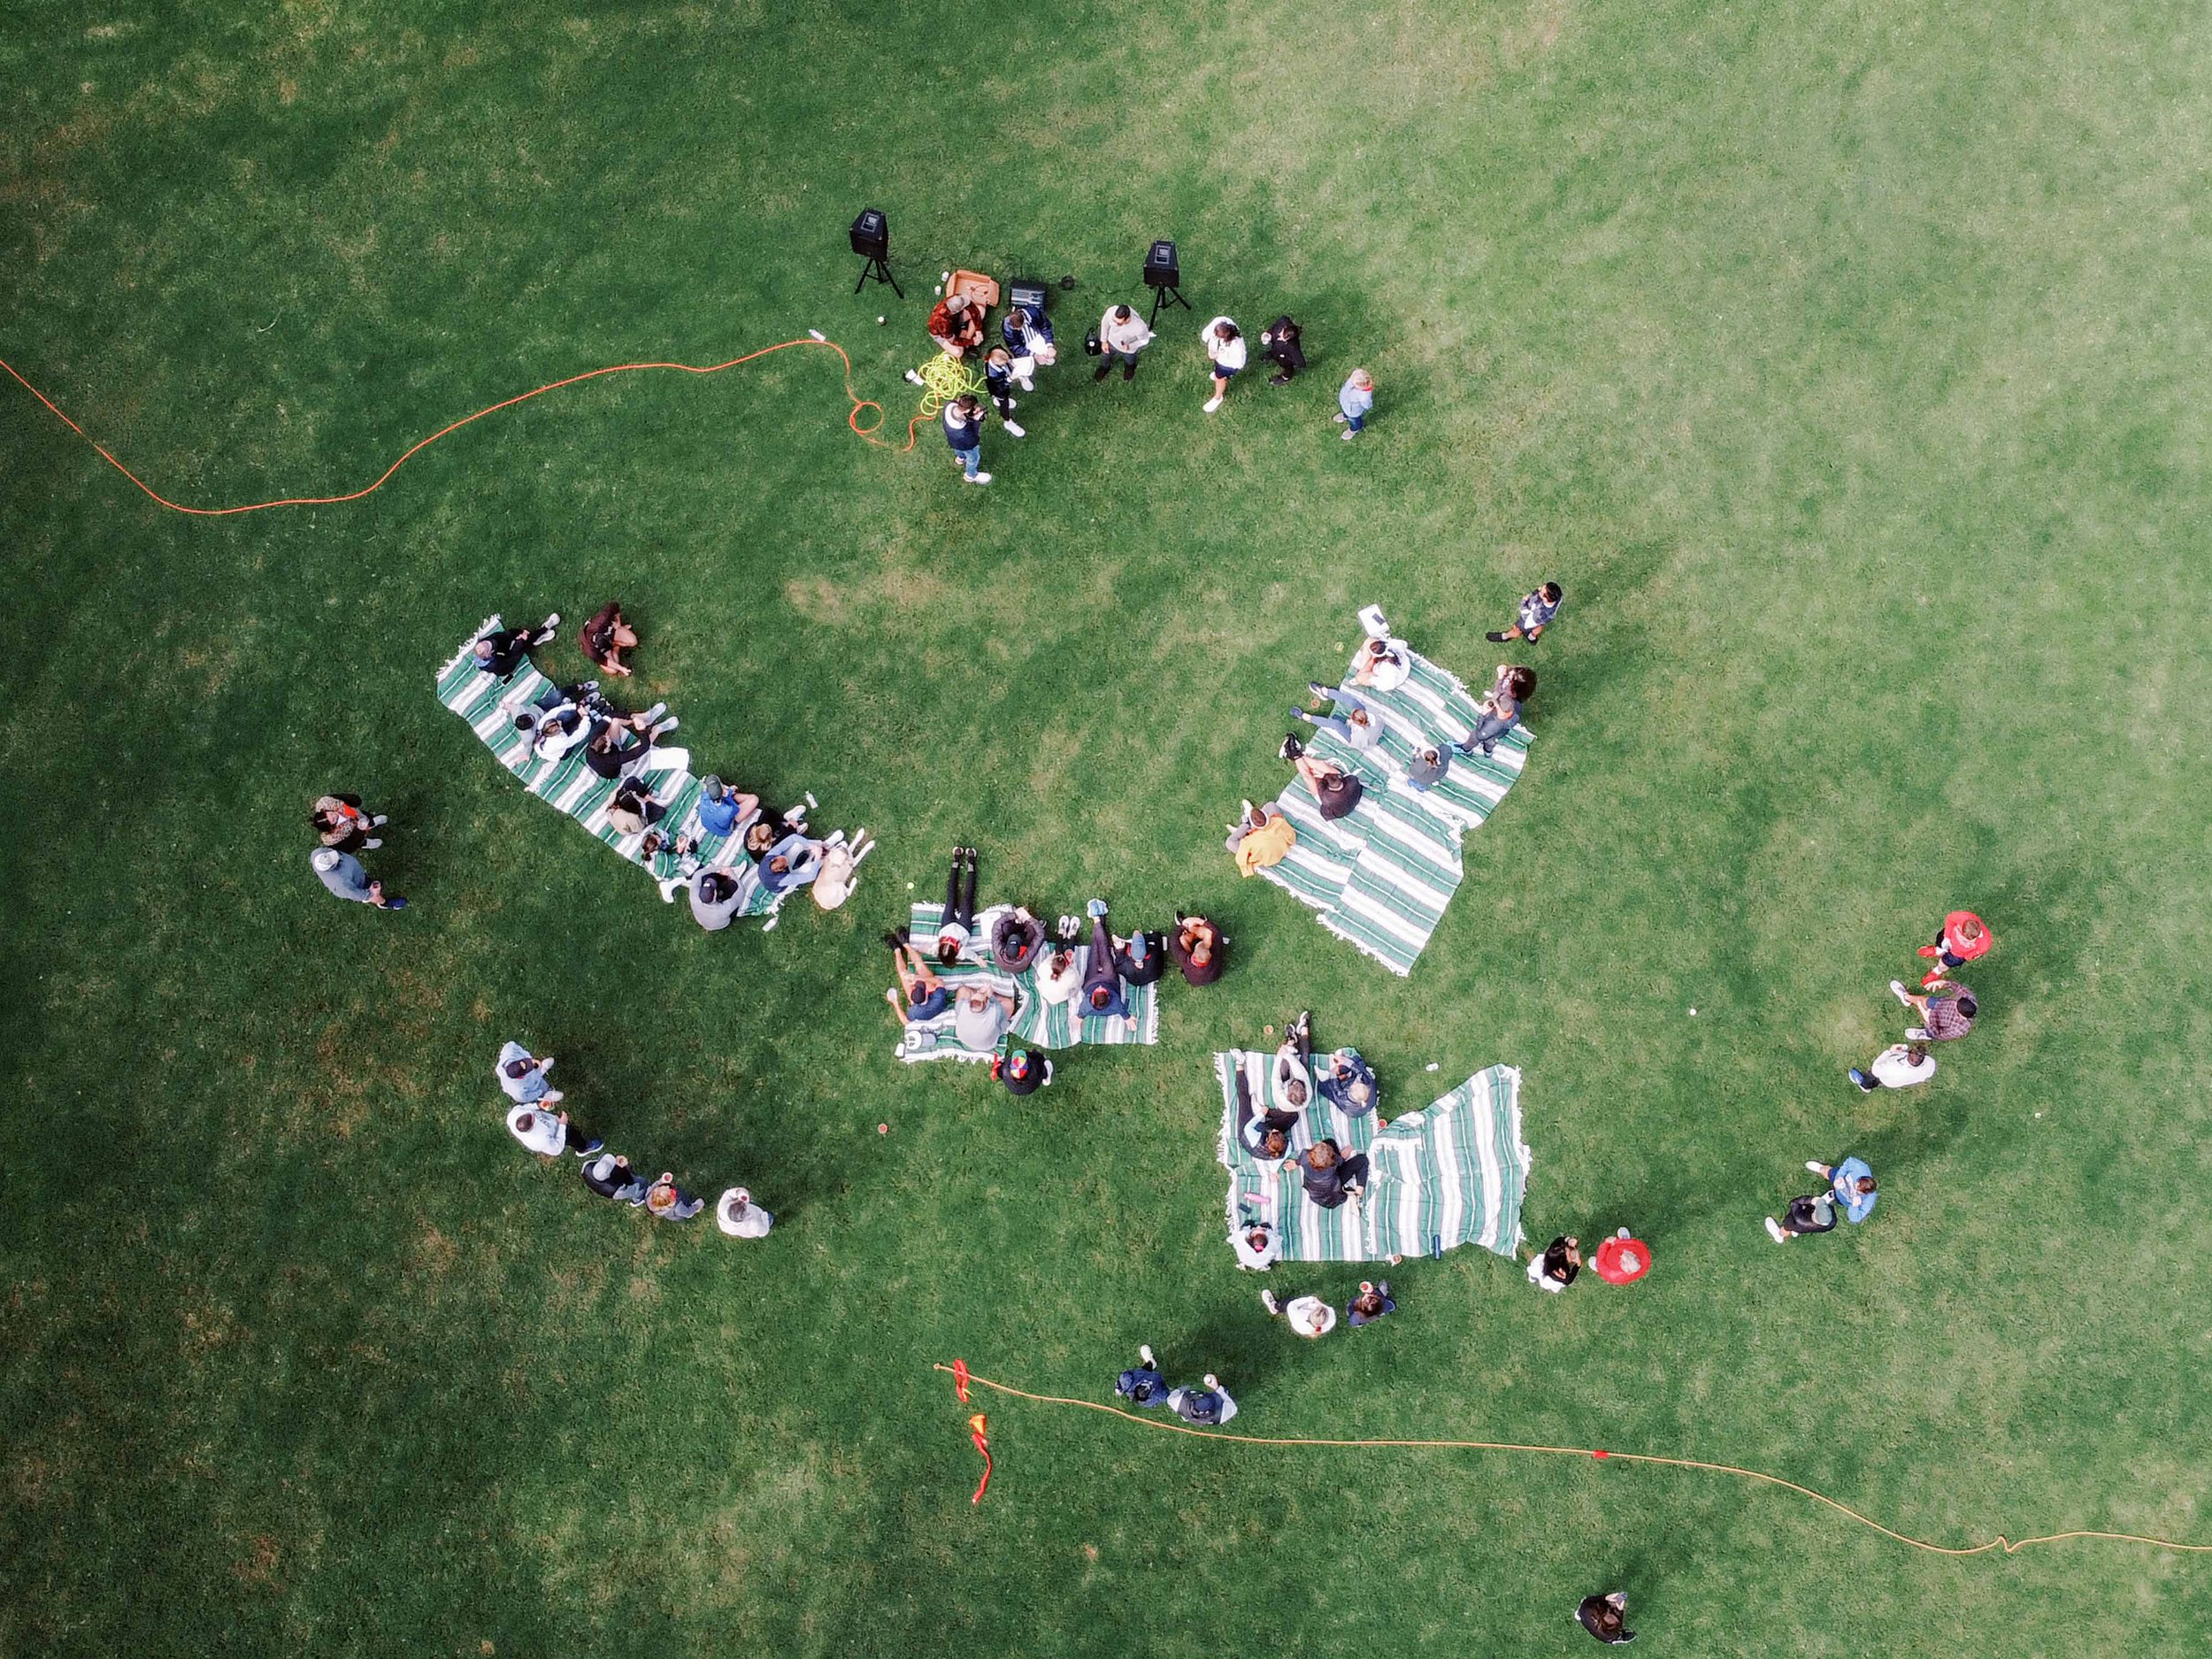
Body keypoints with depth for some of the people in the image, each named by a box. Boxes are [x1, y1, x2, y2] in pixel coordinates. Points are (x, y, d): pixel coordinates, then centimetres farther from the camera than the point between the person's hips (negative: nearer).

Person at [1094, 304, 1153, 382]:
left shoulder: (1139, 327, -46)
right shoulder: (1111, 311, -38)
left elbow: (1145, 340, -21)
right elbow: (1105, 322, -13)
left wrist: (1130, 346, -36)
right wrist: (1104, 341, -7)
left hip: (1129, 349, -2)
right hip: (1112, 343, 2)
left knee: (1129, 361, 32)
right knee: (1106, 357, 32)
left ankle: (1130, 366, 67)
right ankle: (1104, 368, 66)